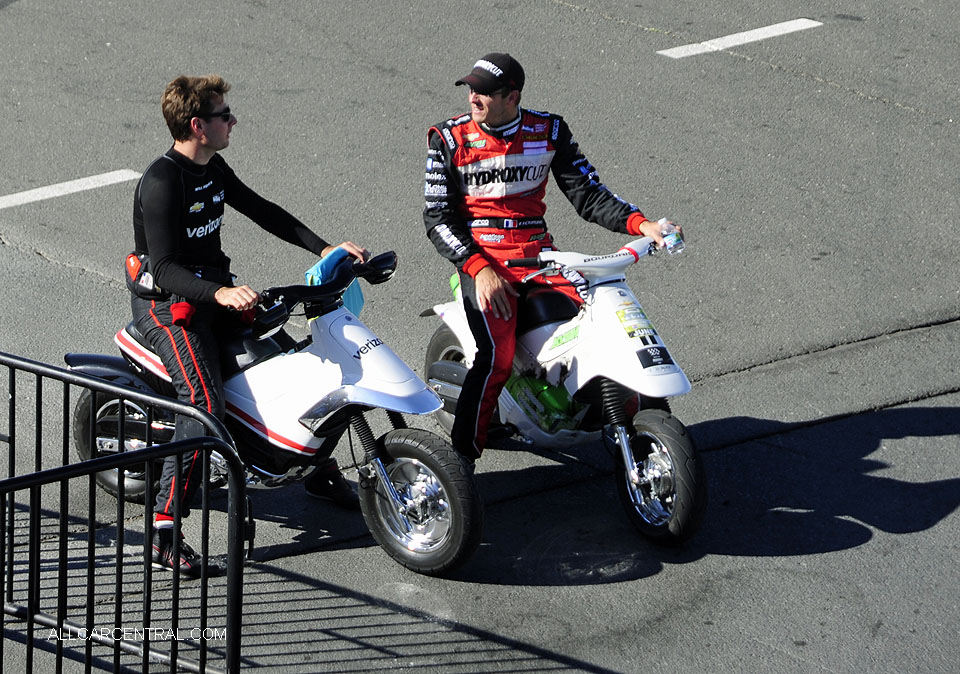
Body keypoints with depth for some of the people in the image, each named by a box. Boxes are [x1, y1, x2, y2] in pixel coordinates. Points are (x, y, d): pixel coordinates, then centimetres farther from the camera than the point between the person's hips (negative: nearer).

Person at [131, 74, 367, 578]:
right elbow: (164, 269, -27)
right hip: (168, 305, -9)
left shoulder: (213, 168, 7)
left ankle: (320, 470, 34)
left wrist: (325, 248, 7)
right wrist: (219, 293, -42)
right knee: (205, 407, -26)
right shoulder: (161, 182, -22)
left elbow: (262, 212, 16)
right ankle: (164, 537, -27)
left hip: (216, 293, 9)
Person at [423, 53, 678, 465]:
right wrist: (478, 268, -16)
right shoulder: (449, 140, 0)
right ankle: (461, 458, -17)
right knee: (497, 356, -26)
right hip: (480, 259, -3)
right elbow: (438, 217, -2)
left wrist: (640, 224, -9)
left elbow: (587, 194, 7)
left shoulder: (549, 132, 7)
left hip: (539, 254, 3)